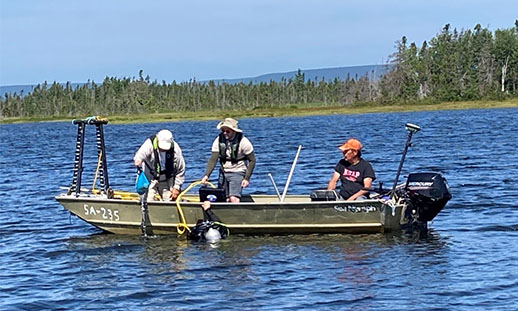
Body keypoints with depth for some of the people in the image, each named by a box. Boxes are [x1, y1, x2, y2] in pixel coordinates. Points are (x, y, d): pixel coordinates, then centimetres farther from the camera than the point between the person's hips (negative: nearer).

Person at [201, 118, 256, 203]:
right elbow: (213, 160, -8)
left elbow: (252, 160, -6)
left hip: (237, 173, -5)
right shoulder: (219, 140, -5)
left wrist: (247, 178, -13)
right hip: (223, 173, 5)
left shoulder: (243, 142, -15)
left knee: (234, 199, -23)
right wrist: (206, 175, -23)